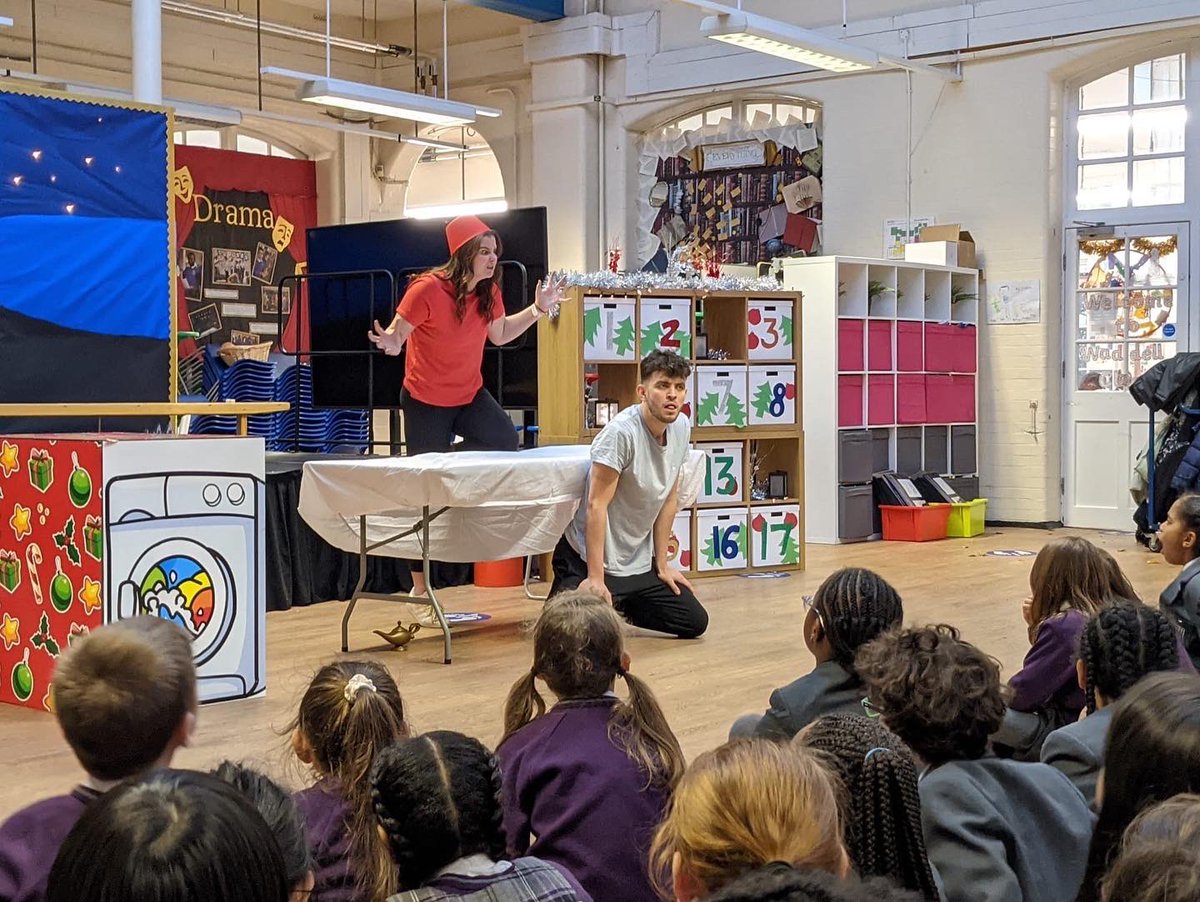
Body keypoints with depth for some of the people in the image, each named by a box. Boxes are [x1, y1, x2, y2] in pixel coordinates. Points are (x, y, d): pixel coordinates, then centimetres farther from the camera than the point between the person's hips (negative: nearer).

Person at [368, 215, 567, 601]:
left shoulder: (489, 291, -2)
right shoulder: (428, 289, -22)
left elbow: (500, 334, 14)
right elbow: (395, 334, -17)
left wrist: (538, 308, 6)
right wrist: (390, 343, -39)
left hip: (470, 396, 6)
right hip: (425, 402, -5)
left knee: (506, 440, -23)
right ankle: (420, 589, 12)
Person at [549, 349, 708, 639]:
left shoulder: (682, 428, 0)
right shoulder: (621, 432, -23)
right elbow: (597, 505, -22)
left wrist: (662, 564, 11)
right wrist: (596, 578, -23)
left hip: (639, 563, 7)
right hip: (589, 559, -7)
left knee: (695, 623, 4)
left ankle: (620, 607, 24)